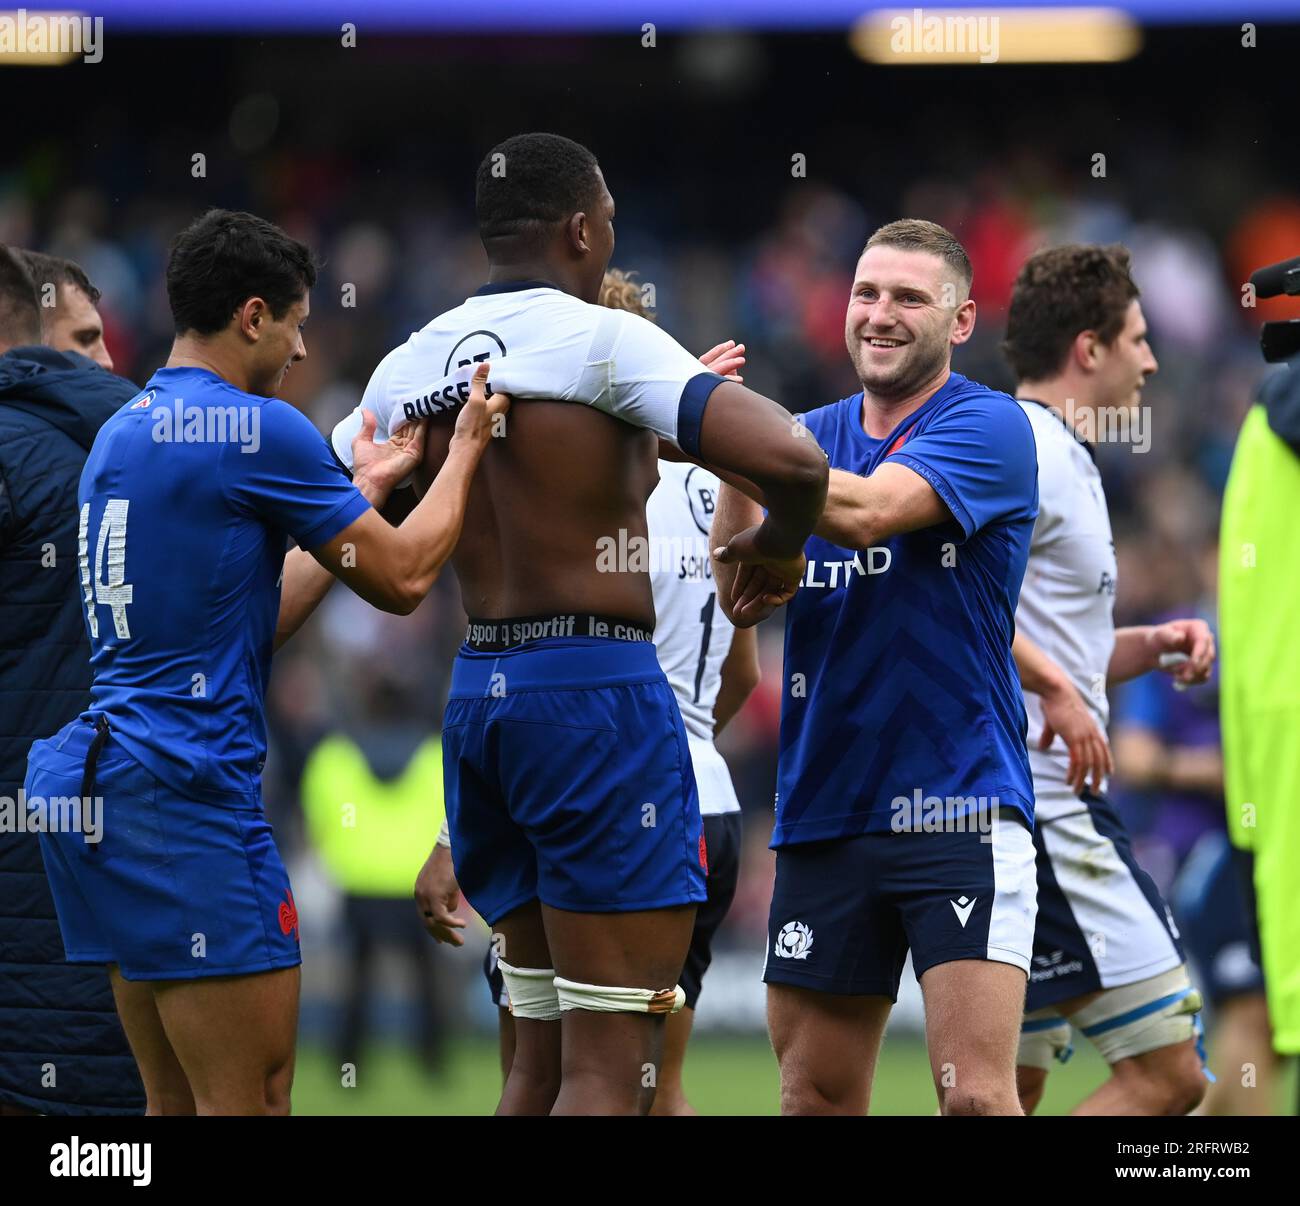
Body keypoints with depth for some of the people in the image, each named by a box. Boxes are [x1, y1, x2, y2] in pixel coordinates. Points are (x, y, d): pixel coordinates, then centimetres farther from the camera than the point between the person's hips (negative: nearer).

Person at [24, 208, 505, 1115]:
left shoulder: (121, 434, 18)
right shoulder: (259, 429, -9)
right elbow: (401, 579, -1)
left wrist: (361, 492, 27)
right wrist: (466, 451, 13)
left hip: (86, 778, 9)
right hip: (186, 793, -9)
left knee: (176, 1103, 11)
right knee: (252, 1103, -8)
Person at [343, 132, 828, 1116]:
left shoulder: (413, 362, 9)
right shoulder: (603, 339, -11)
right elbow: (788, 458, -21)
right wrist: (777, 549, -2)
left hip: (479, 693, 7)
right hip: (598, 690, -7)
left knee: (542, 1056, 16)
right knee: (611, 1068, -6)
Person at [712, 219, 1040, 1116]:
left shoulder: (989, 427, -4)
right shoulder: (809, 436, 13)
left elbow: (869, 510, -22)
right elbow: (743, 596, -1)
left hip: (958, 804, -6)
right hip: (822, 810, 6)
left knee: (977, 1094, -15)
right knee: (814, 1097, 7)